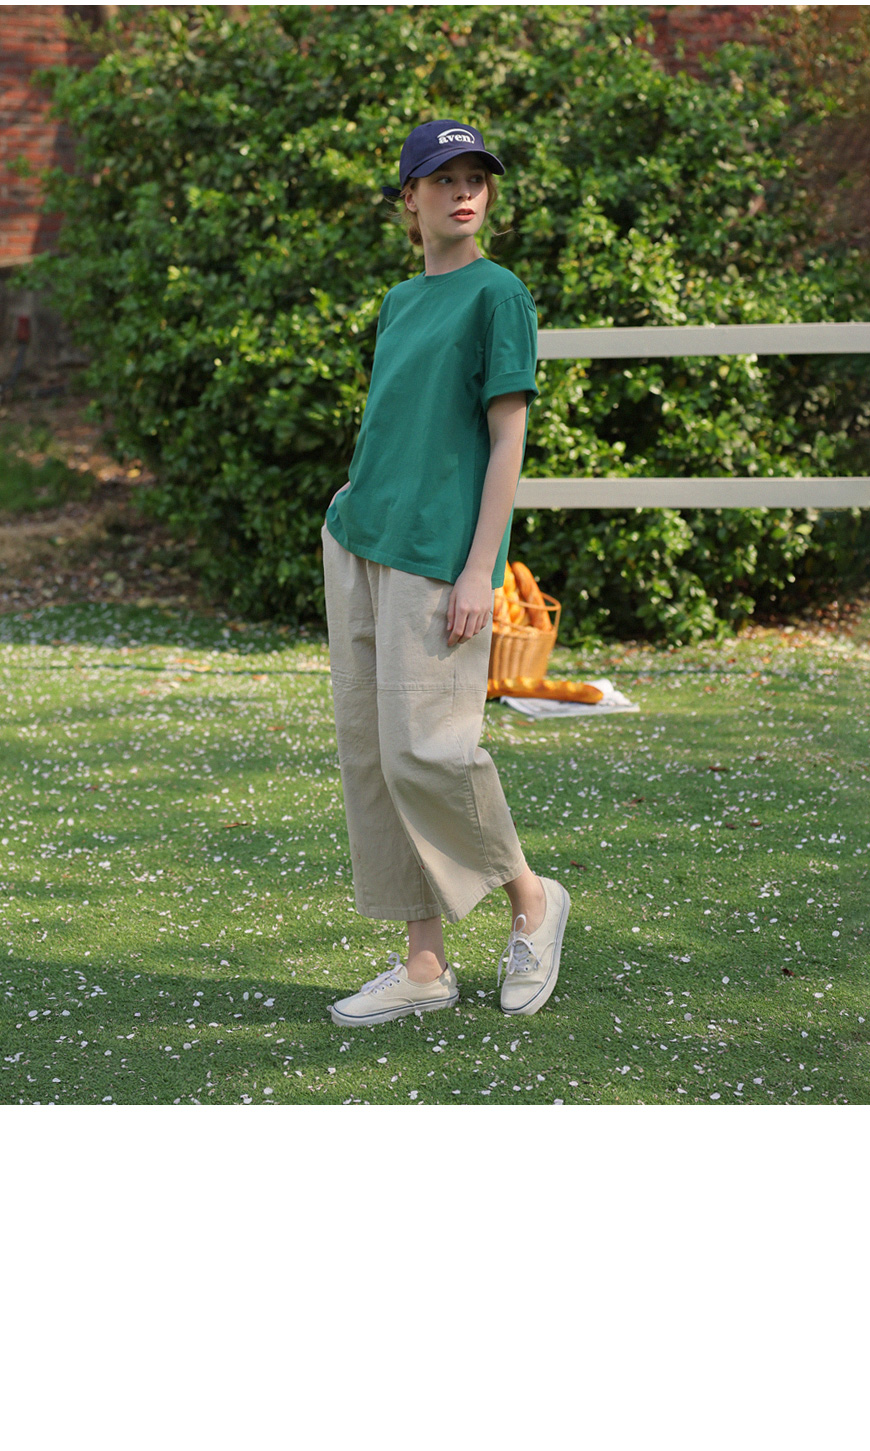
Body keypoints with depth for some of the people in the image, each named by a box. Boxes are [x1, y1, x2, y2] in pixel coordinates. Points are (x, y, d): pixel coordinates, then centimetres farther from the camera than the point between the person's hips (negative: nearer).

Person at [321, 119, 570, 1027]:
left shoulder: (497, 295, -4)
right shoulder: (399, 303, 16)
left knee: (424, 750, -13)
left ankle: (530, 897, 12)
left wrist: (479, 571, -15)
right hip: (357, 541, 8)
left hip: (436, 552, -8)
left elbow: (508, 438, -9)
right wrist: (350, 534, 18)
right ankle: (423, 966, 11)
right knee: (367, 748, 5)